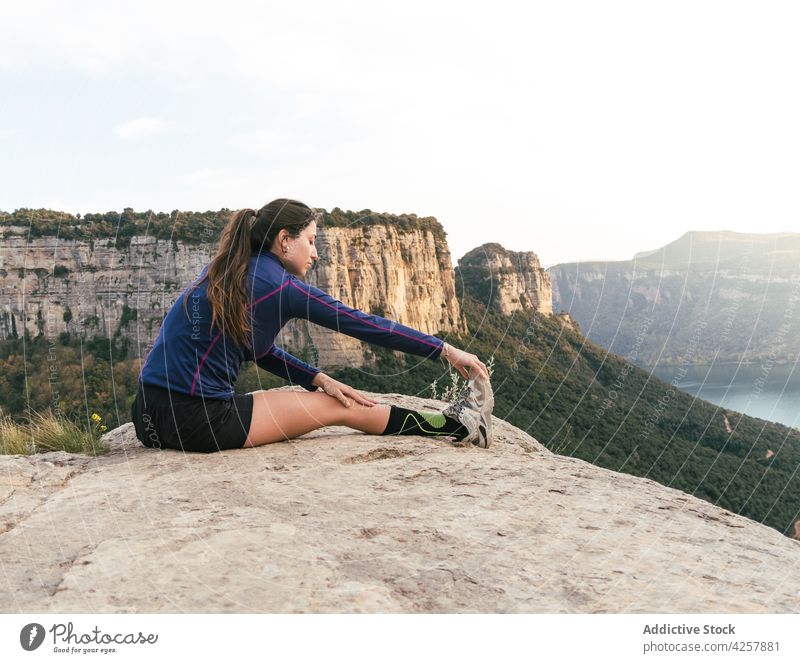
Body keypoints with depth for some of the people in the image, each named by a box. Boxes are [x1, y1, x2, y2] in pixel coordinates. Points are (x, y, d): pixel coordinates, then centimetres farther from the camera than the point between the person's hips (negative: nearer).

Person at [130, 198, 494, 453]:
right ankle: (459, 425, 17)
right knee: (342, 407, 2)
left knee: (322, 397, 19)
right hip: (193, 420, -9)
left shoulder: (225, 272, 13)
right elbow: (362, 324, -7)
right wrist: (446, 351, 1)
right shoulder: (281, 286, -11)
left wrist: (317, 378, 8)